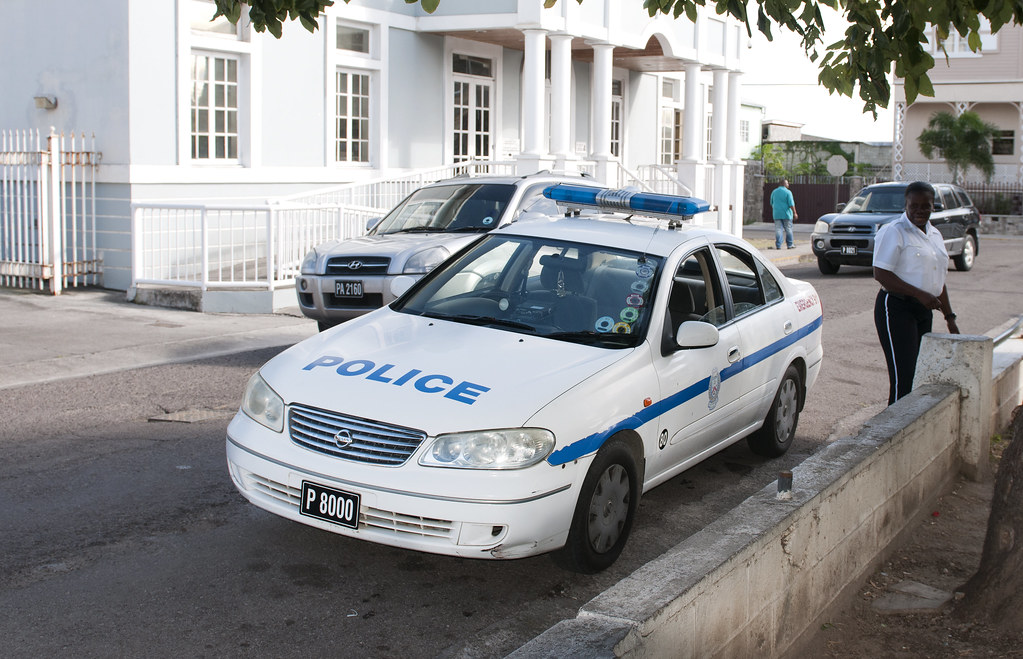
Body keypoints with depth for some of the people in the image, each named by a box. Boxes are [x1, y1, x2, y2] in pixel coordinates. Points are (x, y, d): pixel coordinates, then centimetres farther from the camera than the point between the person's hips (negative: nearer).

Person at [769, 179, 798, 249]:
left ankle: (778, 245, -3)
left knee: (778, 229, 2)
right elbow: (791, 204, -12)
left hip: (777, 214, 4)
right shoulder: (788, 192, -8)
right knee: (788, 229, 6)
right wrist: (794, 213, -7)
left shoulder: (774, 192, 8)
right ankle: (790, 244, 12)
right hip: (786, 214, -4)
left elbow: (772, 203, 17)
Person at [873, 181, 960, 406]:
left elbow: (938, 279, 23)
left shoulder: (934, 234, 17)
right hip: (896, 309, -8)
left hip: (923, 311, 8)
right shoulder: (893, 232, -9)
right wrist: (920, 294, -22)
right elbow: (881, 274, -18)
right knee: (903, 378, -13)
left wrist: (949, 317, 20)